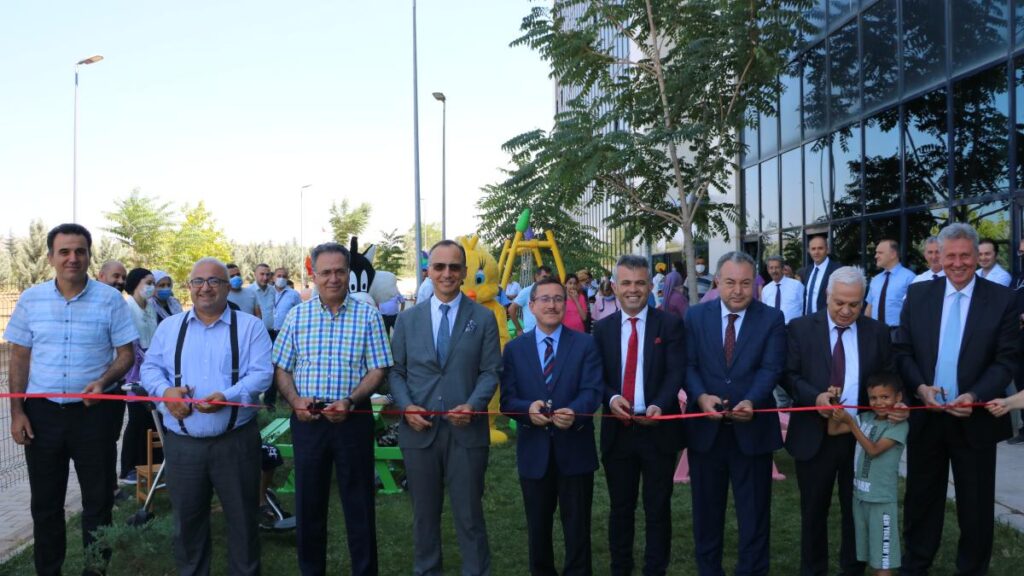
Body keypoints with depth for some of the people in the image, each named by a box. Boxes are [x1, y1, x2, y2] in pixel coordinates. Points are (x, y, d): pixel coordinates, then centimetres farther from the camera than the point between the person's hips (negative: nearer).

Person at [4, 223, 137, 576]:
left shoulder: (110, 299, -6)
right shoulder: (30, 300, 1)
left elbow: (125, 354, -2)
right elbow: (19, 358, 5)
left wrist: (103, 382, -21)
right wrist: (17, 411, 0)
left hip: (92, 412, -2)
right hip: (42, 412, 2)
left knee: (98, 500, 7)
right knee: (45, 501, 12)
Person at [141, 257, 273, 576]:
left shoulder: (250, 326, 0)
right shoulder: (169, 327, 11)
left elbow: (262, 373, -9)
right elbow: (150, 367, 11)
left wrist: (227, 397, -25)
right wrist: (165, 390, -12)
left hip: (235, 441, -2)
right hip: (181, 443, 3)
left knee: (242, 518, 8)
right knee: (186, 520, 15)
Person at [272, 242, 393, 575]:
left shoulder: (368, 315, -1)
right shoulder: (297, 316, 6)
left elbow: (378, 369, -4)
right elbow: (282, 369, 8)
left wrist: (349, 401, -18)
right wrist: (295, 400, -10)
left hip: (353, 418, -2)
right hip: (307, 419, 2)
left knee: (359, 502, 5)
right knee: (308, 501, 12)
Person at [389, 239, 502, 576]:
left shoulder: (483, 318, 3)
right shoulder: (407, 319, 8)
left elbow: (490, 371, 0)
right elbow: (396, 371, 8)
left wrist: (473, 405, -16)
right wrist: (406, 406, -9)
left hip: (466, 431, -2)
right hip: (418, 430, 2)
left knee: (469, 515, 4)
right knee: (424, 514, 14)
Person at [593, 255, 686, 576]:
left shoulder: (670, 325, -1)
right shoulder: (602, 329, 7)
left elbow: (676, 372, -10)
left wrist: (659, 406, -27)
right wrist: (611, 398, -18)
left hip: (658, 429, -2)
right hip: (617, 430, 2)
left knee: (658, 508, 8)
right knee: (620, 507, 13)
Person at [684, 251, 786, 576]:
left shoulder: (772, 319, -1)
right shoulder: (695, 316, 3)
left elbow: (771, 368, -10)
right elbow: (688, 365, -2)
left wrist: (751, 401, -28)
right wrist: (701, 396, -21)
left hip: (752, 428, -1)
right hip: (706, 427, 1)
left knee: (754, 510, 9)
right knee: (706, 509, 14)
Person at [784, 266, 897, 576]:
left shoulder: (877, 332, 2)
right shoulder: (800, 328, -4)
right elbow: (789, 375, -6)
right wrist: (816, 396, -24)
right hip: (815, 434, -1)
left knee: (857, 509, 14)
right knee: (814, 509, 12)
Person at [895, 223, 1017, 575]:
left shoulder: (1001, 299, -4)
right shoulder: (918, 294, 3)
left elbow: (1007, 359, -7)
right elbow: (903, 350, 3)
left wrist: (974, 396, -20)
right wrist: (919, 386, -14)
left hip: (975, 419, -2)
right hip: (925, 416, 2)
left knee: (975, 505, 10)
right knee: (921, 500, 14)